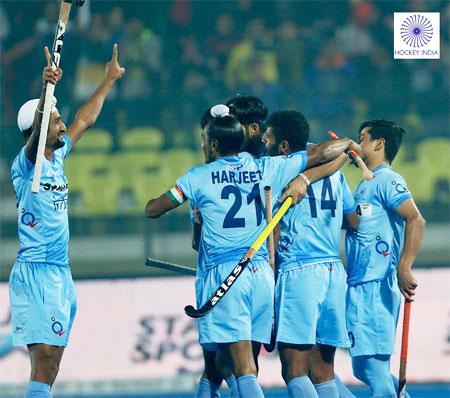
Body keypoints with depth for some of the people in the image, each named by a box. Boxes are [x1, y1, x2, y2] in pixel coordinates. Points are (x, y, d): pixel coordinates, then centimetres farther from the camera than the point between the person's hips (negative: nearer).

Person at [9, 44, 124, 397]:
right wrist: (47, 87, -43)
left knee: (51, 361, 5)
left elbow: (84, 120, 27)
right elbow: (37, 130, -28)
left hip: (61, 272, 8)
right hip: (35, 271, -8)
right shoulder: (26, 163, -9)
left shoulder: (58, 158, 14)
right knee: (45, 354, -16)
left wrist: (109, 81, 36)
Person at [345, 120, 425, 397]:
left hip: (376, 286, -10)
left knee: (372, 363, -12)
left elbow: (416, 220, -20)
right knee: (365, 367, 10)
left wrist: (404, 268, -27)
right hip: (359, 286, 10)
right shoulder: (363, 186, 22)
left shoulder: (387, 180, -7)